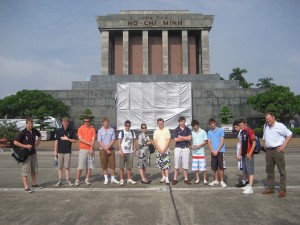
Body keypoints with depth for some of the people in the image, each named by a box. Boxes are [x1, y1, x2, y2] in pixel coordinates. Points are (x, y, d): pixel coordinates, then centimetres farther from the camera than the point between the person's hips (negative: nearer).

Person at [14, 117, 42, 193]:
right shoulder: (23, 132, -15)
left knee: (34, 169, 16)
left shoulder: (34, 131, 1)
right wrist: (25, 146, -20)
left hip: (33, 153, 7)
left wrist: (37, 144, 9)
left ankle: (34, 184, 31)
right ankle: (26, 187, 0)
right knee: (25, 171, -4)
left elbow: (39, 136, 22)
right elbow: (15, 142, -16)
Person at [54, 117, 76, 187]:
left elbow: (74, 141, 2)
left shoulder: (71, 131, 2)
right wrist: (55, 151, 1)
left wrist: (67, 139, -11)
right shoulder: (58, 131, 4)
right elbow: (56, 141, 4)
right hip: (60, 151, 1)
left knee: (67, 167, 2)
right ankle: (59, 180, 14)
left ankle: (68, 180, 12)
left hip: (68, 152, -1)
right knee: (60, 167, 7)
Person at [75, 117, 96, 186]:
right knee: (80, 166, -3)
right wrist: (89, 143, -12)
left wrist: (91, 148, -9)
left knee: (89, 165, 3)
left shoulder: (93, 129, 7)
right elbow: (80, 139, -6)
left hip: (90, 149, 2)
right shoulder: (80, 129, 4)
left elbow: (93, 140, 1)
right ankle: (77, 180, 4)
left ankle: (87, 179, 13)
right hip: (82, 149, -2)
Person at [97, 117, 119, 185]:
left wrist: (108, 147, -13)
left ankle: (113, 178, 9)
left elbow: (113, 140, 1)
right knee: (104, 165, 4)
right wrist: (106, 149, -10)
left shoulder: (112, 130, 6)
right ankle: (106, 178, 15)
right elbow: (99, 141, -2)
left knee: (112, 164, 0)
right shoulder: (100, 131, 3)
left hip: (111, 149, 1)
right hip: (102, 149, -1)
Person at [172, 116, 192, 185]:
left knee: (185, 164, 4)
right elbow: (176, 139, -8)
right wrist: (185, 138, -7)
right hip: (178, 148, -1)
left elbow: (189, 138, -8)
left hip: (186, 148, 1)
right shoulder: (176, 130, 4)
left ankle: (186, 179, 12)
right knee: (176, 165, 1)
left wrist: (180, 137, -6)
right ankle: (175, 179, 6)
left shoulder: (188, 129, 7)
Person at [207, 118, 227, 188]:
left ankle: (222, 181, 6)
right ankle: (216, 180, 21)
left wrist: (217, 151, -11)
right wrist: (212, 151, -6)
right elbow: (209, 142, 9)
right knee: (214, 167, 9)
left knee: (221, 167, -4)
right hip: (213, 152, 4)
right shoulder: (209, 132, 11)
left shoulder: (220, 130, -2)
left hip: (220, 151, -4)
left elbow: (222, 142, -5)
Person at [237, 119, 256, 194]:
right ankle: (249, 185, 25)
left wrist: (250, 153, -17)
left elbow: (254, 143, -15)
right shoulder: (242, 132, 14)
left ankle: (250, 188, -7)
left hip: (249, 155, -9)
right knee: (245, 171, 14)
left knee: (250, 171, -7)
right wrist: (239, 154, 17)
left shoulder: (250, 131, -12)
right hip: (243, 155, 9)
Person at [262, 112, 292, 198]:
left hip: (278, 150, -6)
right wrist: (264, 145, 14)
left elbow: (289, 134, -4)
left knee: (281, 170, 0)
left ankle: (283, 190, 6)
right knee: (269, 170, 11)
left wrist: (284, 146, -9)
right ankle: (270, 188, 20)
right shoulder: (265, 126, 12)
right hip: (268, 151, 6)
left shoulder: (280, 126, -7)